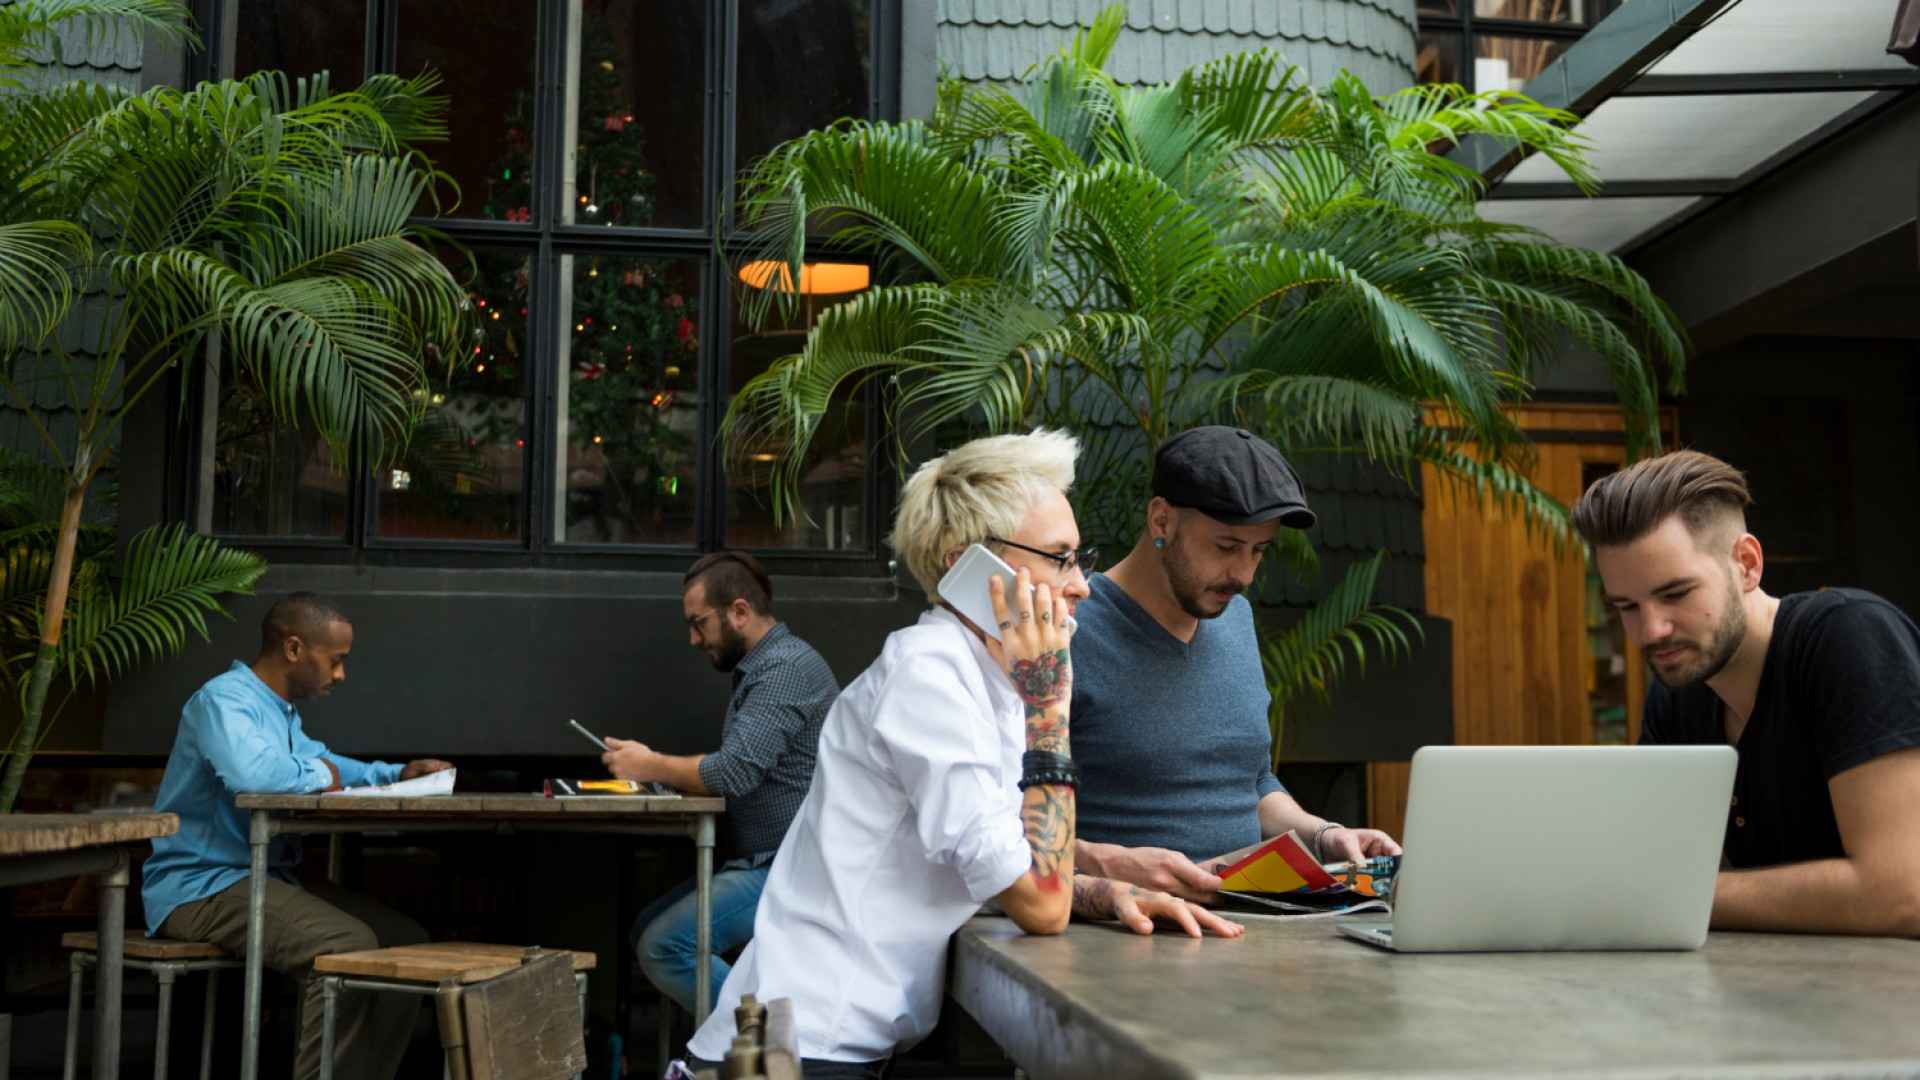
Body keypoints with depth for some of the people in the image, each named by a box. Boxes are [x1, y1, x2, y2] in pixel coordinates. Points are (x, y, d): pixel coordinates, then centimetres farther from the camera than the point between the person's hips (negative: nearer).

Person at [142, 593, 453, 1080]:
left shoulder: (280, 710, 16)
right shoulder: (224, 699, -16)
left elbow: (317, 759, 35)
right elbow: (253, 772, -37)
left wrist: (397, 775, 19)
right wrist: (318, 775, -16)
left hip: (268, 876, 10)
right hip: (200, 887, -10)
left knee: (406, 941, 1)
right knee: (349, 946, -29)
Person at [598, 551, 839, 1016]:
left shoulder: (787, 668, -16)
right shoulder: (761, 667, 19)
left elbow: (734, 771, -25)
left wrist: (651, 766, -10)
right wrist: (659, 768, 5)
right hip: (758, 864, 11)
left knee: (665, 945, -20)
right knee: (648, 930, 10)